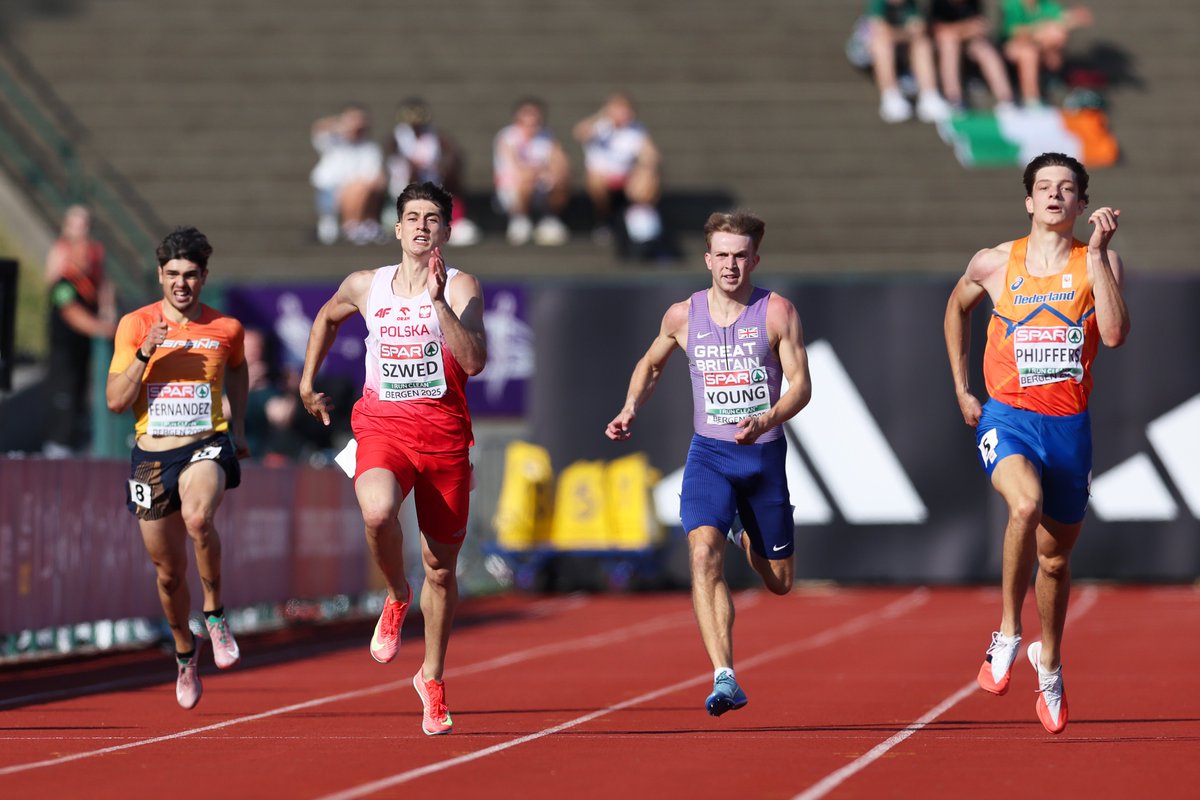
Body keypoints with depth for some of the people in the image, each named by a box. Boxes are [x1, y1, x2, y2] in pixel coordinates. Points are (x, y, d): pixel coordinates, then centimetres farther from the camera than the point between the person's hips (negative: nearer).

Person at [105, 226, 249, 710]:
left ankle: (215, 613, -12)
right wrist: (144, 354, -18)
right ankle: (185, 652, 36)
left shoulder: (226, 329, 2)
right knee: (169, 570, 9)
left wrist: (238, 427, 21)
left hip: (207, 446, -1)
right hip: (152, 453, 2)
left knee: (198, 517, -35)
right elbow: (115, 402, -5)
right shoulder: (135, 325, -2)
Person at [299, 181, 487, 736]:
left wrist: (438, 301, -23)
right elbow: (327, 317, 32)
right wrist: (307, 382, 29)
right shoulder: (365, 286, 9)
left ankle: (432, 678, 28)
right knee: (377, 512, -33)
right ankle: (397, 597, -2)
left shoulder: (461, 286, -1)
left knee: (441, 567, 8)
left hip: (444, 434, 0)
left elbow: (474, 362, -17)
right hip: (383, 426, 1)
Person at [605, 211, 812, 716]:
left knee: (780, 581, 11)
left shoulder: (777, 313, -5)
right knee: (704, 554, -25)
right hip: (709, 454, 0)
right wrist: (631, 409, 4)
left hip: (764, 453, 0)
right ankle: (725, 680, -31)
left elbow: (801, 385, -9)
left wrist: (766, 421, -27)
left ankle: (747, 538, 49)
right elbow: (651, 364, 21)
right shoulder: (682, 316, 2)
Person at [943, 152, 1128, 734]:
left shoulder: (1097, 263, 0)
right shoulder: (994, 264, 2)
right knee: (1026, 505, -34)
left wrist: (1098, 253, -18)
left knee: (1056, 558, 14)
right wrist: (961, 388, 17)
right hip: (1006, 417, -2)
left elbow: (1114, 335, -16)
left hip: (1068, 424, 2)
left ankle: (1049, 660, 40)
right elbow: (956, 308, 23)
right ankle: (1007, 634, -19)